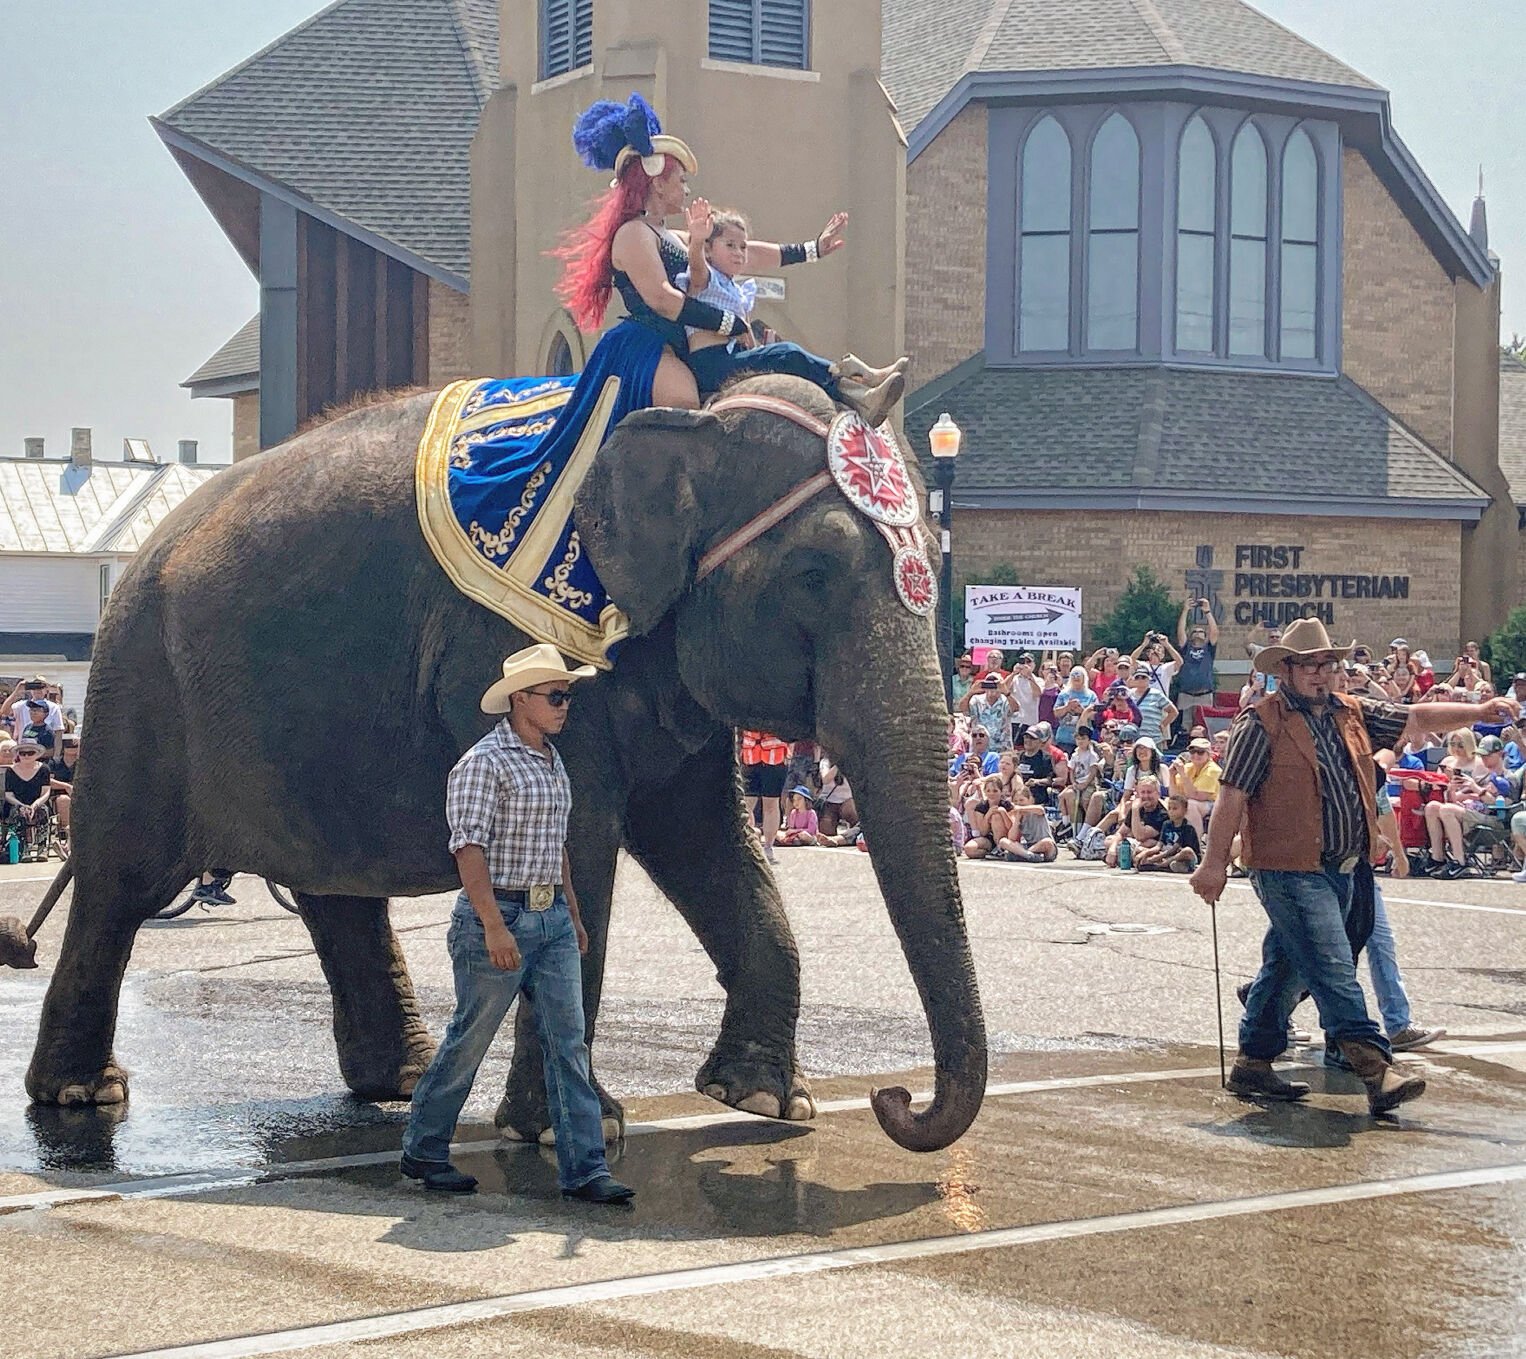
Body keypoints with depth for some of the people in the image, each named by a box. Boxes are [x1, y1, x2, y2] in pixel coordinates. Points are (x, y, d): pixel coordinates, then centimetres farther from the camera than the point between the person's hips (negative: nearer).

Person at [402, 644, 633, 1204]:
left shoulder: (552, 762, 15)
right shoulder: (484, 762, -12)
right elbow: (469, 847, -18)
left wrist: (573, 913, 23)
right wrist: (494, 927, -24)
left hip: (552, 917, 7)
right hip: (496, 915, -7)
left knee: (568, 1043, 0)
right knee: (469, 1040, 3)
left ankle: (584, 1169, -1)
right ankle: (423, 1151, 20)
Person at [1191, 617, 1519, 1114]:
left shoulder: (1352, 714, 13)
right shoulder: (1262, 723, -8)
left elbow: (1417, 718, 14)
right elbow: (1232, 796, -10)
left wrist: (1480, 712, 3)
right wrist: (1215, 863, -12)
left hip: (1338, 869, 8)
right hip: (1290, 870, -8)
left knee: (1287, 968, 15)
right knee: (1334, 973, -13)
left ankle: (1253, 1065, 25)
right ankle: (1376, 1069, -20)